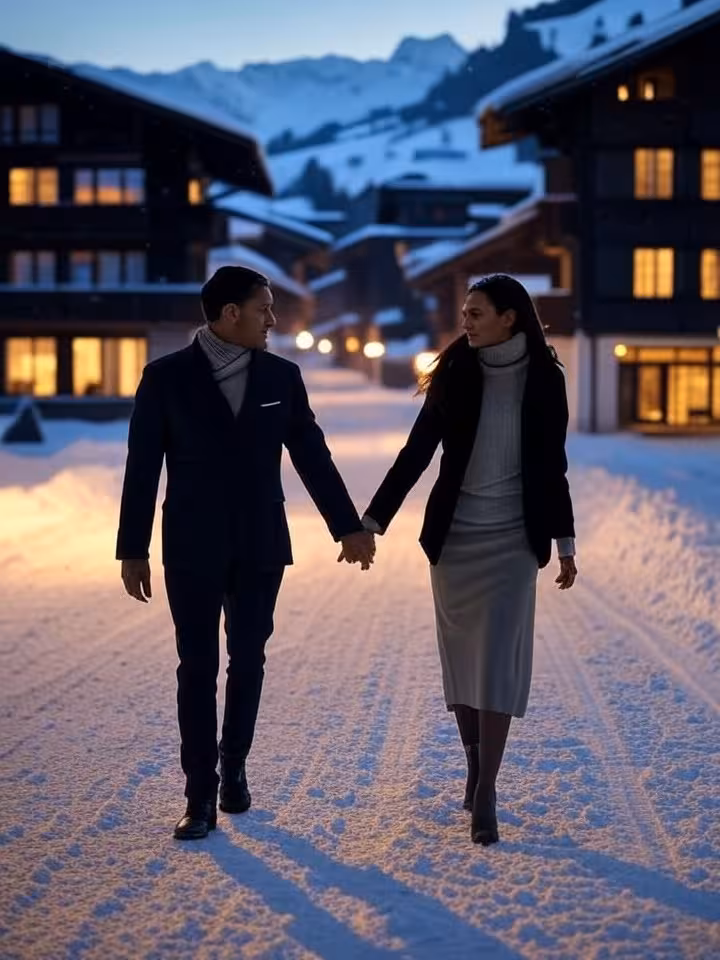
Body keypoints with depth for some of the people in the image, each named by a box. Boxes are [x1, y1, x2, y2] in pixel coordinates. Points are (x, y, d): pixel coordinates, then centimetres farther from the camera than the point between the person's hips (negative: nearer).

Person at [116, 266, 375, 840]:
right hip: (193, 549, -2)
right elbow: (142, 468, -3)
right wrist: (133, 549, -4)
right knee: (198, 668, 0)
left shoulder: (282, 376, 2)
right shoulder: (167, 377, -5)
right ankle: (201, 795, 6)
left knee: (248, 662, 10)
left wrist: (348, 526, 6)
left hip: (259, 547, 2)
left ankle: (233, 768, 29)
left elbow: (312, 456, 7)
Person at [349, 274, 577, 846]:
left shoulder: (544, 379, -2)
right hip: (454, 535, 2)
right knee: (461, 657, 8)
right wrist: (372, 520, -5)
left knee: (497, 659, -7)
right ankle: (475, 768, 25)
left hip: (513, 538, -2)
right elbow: (416, 453, 0)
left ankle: (485, 794, -5)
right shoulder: (455, 375, -1)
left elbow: (552, 466, 6)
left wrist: (565, 543, 7)